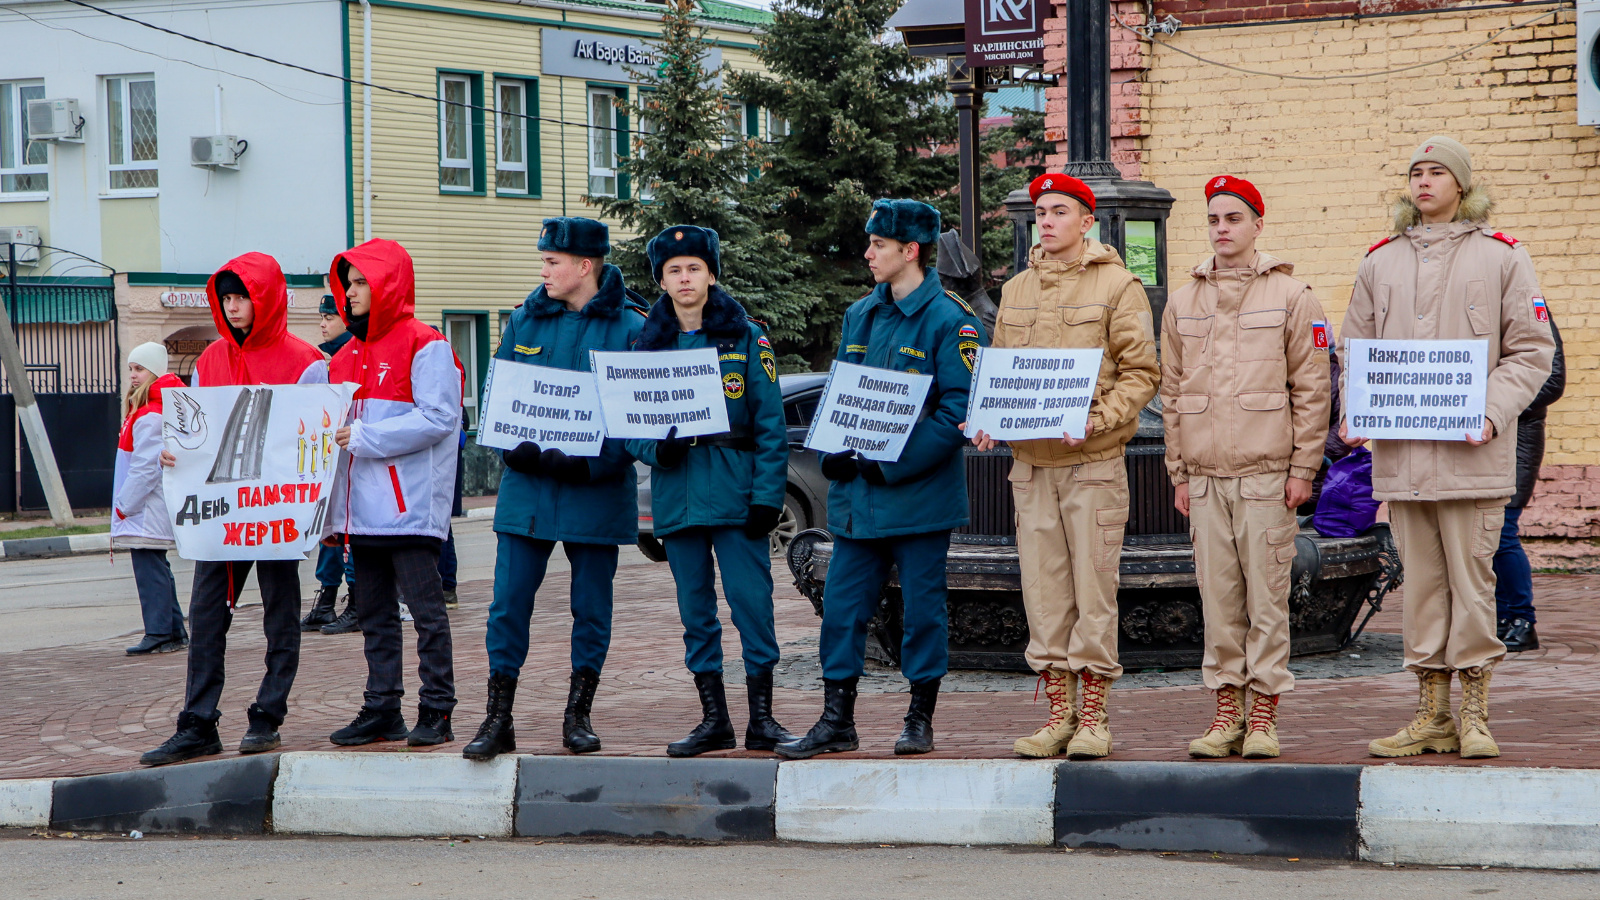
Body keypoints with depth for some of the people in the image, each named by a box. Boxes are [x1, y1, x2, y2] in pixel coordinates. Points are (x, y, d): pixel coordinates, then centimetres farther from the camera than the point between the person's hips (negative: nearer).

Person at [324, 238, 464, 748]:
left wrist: (364, 437, -17)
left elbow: (439, 420, -16)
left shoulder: (425, 347, -6)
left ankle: (436, 711, 0)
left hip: (410, 508, -8)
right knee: (373, 614, 10)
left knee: (426, 609, -4)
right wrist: (334, 513, 15)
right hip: (364, 511, 8)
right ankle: (382, 710, 16)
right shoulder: (348, 356, 17)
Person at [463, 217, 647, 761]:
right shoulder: (524, 322, 8)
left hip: (596, 490, -2)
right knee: (508, 604, -2)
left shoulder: (629, 328, -3)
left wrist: (591, 464, -19)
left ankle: (578, 716, 17)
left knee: (591, 607, 5)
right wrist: (520, 448, -10)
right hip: (527, 487, 3)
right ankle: (497, 721, 3)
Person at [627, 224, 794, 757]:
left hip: (735, 489, -3)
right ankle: (713, 720, 14)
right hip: (677, 493, 3)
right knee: (695, 609, 7)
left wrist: (768, 494, -8)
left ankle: (761, 718, 1)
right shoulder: (647, 344, 10)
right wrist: (657, 449, -10)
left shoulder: (746, 338, 3)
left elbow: (771, 423, 0)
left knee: (752, 601, -6)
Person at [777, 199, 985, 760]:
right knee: (842, 605, 5)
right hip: (858, 497, 6)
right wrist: (836, 453, -1)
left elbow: (958, 412, -14)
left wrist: (890, 464, -19)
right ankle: (837, 721, 12)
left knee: (922, 605, 3)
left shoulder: (949, 322, -9)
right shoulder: (860, 316, 12)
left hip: (920, 496, -6)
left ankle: (920, 718, 15)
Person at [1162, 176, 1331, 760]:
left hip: (1267, 473, -3)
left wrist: (1303, 468, -5)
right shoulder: (1183, 302, 13)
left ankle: (1264, 716, 3)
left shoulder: (1291, 297, 2)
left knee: (1266, 598, -3)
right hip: (1206, 476, 4)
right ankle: (1226, 711, 11)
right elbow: (1172, 393, 15)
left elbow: (1311, 389, 0)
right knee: (1218, 597, 4)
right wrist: (1180, 473, 10)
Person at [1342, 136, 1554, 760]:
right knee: (1420, 582, 7)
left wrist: (1493, 412, -13)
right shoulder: (1381, 261, 14)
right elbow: (1356, 349, 18)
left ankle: (1474, 716, 5)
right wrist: (1354, 414, 0)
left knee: (1472, 580, -2)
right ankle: (1432, 718, 12)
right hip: (1399, 453, 4)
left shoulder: (1501, 257, 3)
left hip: (1471, 453, -3)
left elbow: (1531, 350, 1)